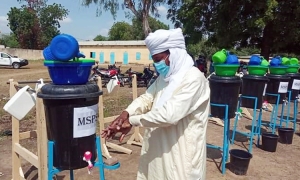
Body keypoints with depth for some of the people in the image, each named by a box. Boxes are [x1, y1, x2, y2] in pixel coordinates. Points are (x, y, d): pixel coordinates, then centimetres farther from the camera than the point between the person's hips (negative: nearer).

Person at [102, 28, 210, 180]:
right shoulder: (165, 77, 10)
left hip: (181, 153, -7)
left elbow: (170, 114, -28)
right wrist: (126, 114, -16)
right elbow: (147, 98, 3)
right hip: (159, 148, 8)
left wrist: (132, 121, -21)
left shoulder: (193, 78, -20)